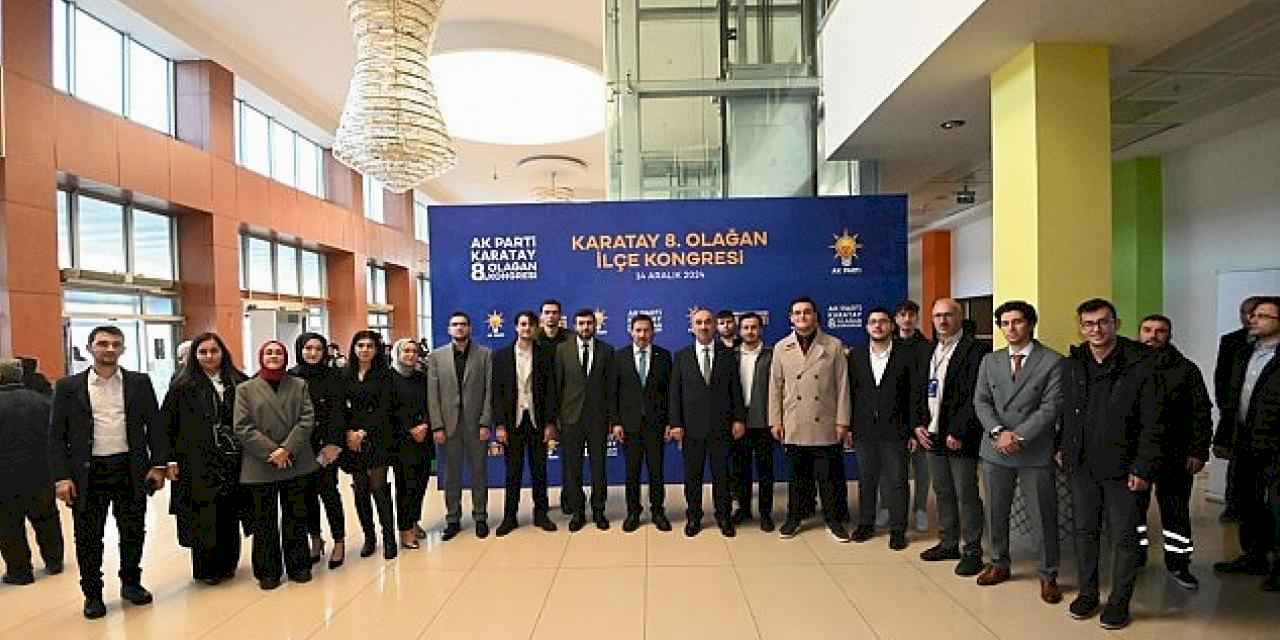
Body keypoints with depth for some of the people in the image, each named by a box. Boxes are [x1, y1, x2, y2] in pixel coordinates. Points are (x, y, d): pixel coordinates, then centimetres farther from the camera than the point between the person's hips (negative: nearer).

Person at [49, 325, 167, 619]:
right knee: (88, 538, 8)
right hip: (87, 473, -1)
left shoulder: (140, 383, 3)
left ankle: (131, 583, 30)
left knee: (133, 532, 11)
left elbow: (154, 426, 4)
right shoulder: (68, 386, 1)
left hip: (132, 470, 1)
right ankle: (92, 594, 25)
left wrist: (158, 465, -2)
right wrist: (62, 477, -6)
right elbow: (57, 435, 1)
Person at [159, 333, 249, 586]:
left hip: (232, 462, 2)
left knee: (230, 516, 8)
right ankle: (206, 569, 20)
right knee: (203, 518, 4)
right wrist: (171, 459, -6)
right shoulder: (182, 386, -1)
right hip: (198, 464, -2)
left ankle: (227, 564, 24)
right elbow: (165, 424, -2)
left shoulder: (239, 383, 5)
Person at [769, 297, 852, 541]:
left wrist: (842, 421, -3)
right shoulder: (781, 348, 5)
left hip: (825, 426, -1)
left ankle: (833, 519, 21)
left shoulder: (834, 345, 0)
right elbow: (775, 387, 6)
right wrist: (775, 421, 3)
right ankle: (794, 517, 25)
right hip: (793, 426, 1)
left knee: (828, 476, 5)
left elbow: (842, 386, 0)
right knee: (797, 475, 11)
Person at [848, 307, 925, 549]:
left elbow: (915, 395, -2)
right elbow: (849, 392, 6)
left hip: (895, 431, -2)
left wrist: (914, 430, -5)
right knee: (866, 480, 12)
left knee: (896, 482, 3)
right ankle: (866, 523, 26)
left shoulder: (906, 355, -2)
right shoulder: (855, 356, 6)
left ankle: (897, 530, 16)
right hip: (864, 430, 3)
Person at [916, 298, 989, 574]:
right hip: (932, 436, 7)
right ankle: (949, 544, 29)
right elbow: (920, 392, 15)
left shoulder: (976, 349, -10)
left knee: (966, 495, 2)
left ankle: (972, 551, 15)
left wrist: (958, 433, -18)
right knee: (942, 492, 16)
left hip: (960, 438, -7)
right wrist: (918, 425, 4)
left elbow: (976, 397, -16)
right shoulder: (929, 351, 13)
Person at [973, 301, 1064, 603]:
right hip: (995, 451, 4)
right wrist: (999, 431, -12)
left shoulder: (1052, 361, -4)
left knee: (1044, 518, 4)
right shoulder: (990, 361, 9)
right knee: (996, 513, 13)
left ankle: (1048, 576, 21)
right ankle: (999, 564, 30)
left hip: (1035, 453, -3)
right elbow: (981, 402, 4)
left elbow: (1051, 407, -10)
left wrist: (1019, 436, -16)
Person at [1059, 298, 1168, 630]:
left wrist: (1143, 468, -13)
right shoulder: (1072, 365, 4)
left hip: (1122, 469, -4)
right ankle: (1087, 593, 28)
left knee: (1124, 536, 8)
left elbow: (1153, 424, -10)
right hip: (1081, 466, 4)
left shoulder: (1141, 365, -10)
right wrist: (1064, 449, 7)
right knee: (1085, 532, 13)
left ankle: (1119, 600, 23)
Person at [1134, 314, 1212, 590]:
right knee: (1133, 506, 11)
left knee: (1176, 510, 6)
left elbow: (1202, 413, 0)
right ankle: (1136, 555, 26)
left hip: (1175, 455, -1)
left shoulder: (1186, 369, 2)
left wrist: (1198, 451, -6)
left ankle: (1177, 563, 18)